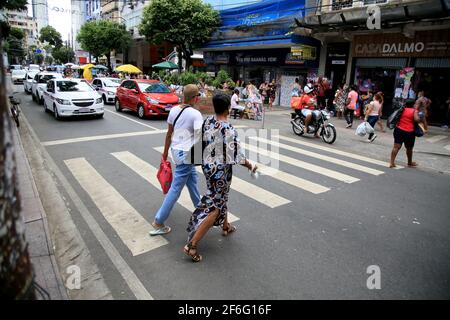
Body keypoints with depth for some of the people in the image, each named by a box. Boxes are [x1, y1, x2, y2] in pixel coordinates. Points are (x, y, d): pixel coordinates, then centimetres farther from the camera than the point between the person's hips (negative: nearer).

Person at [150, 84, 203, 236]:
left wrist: (165, 151, 22)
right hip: (186, 154, -8)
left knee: (192, 180, 25)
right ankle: (158, 223, 6)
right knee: (176, 189, 0)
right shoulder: (196, 114, -17)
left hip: (176, 150, 8)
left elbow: (169, 133, 11)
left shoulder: (174, 110, 3)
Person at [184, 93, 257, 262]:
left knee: (220, 196, 28)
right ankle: (192, 245, 2)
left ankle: (226, 226, 49)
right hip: (220, 170, -8)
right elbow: (237, 155, -20)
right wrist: (251, 166, -3)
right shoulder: (229, 130, -25)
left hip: (207, 164, 8)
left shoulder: (207, 121, -4)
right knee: (214, 207, 2)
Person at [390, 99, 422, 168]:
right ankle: (410, 162, 33)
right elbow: (417, 119, -20)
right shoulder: (414, 111, -4)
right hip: (409, 132, -3)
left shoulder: (402, 110, 10)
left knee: (396, 147, -2)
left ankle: (392, 162, -12)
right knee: (409, 148, 15)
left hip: (398, 130, 3)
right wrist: (421, 120, -1)